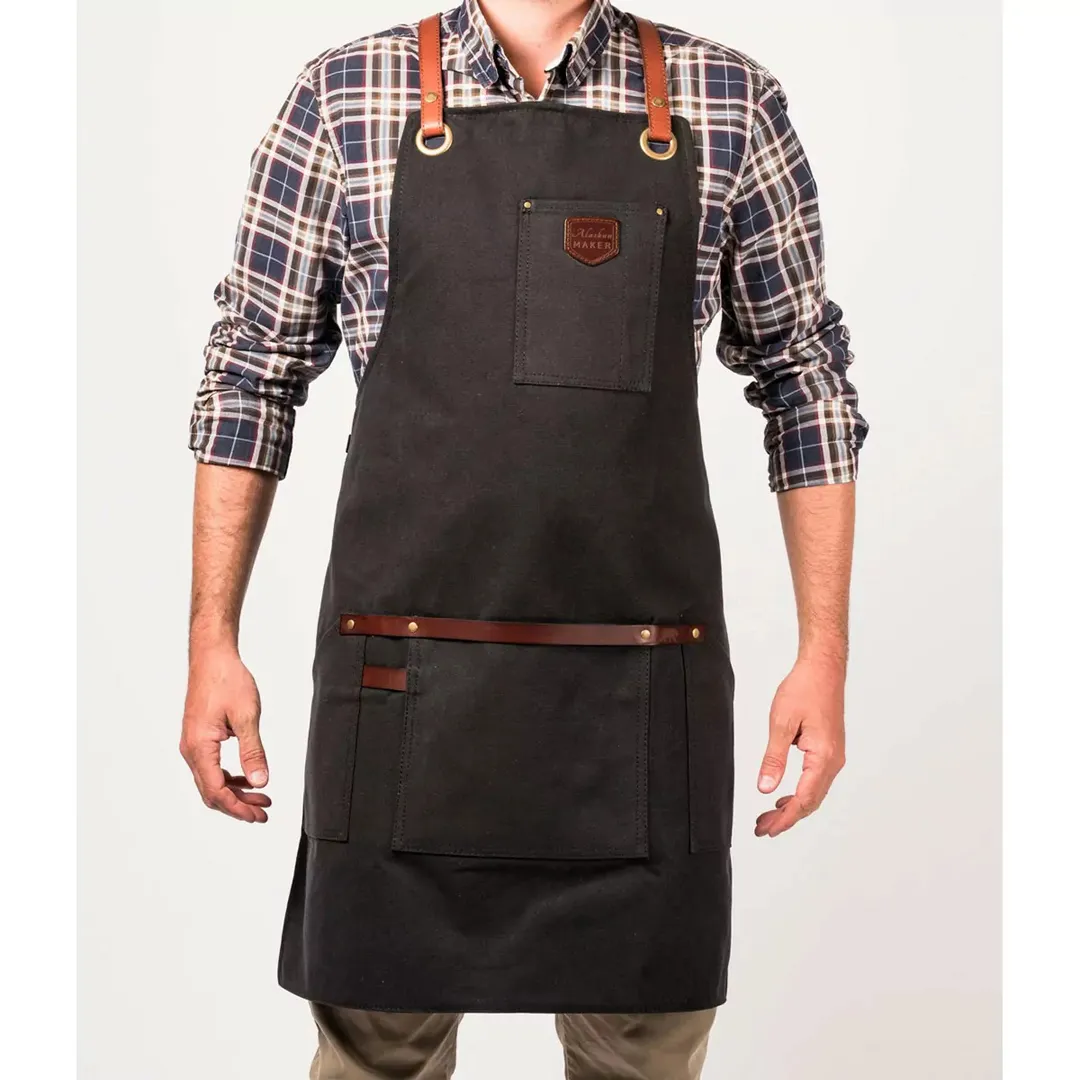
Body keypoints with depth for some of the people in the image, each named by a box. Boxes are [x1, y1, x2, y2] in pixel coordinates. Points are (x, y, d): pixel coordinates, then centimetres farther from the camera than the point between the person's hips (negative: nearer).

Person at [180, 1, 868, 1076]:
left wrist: (824, 651, 3)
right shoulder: (343, 95, 4)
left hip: (644, 703, 1)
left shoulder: (731, 103, 6)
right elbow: (252, 377, 7)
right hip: (407, 688, 0)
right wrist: (211, 643, 3)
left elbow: (804, 381, 9)